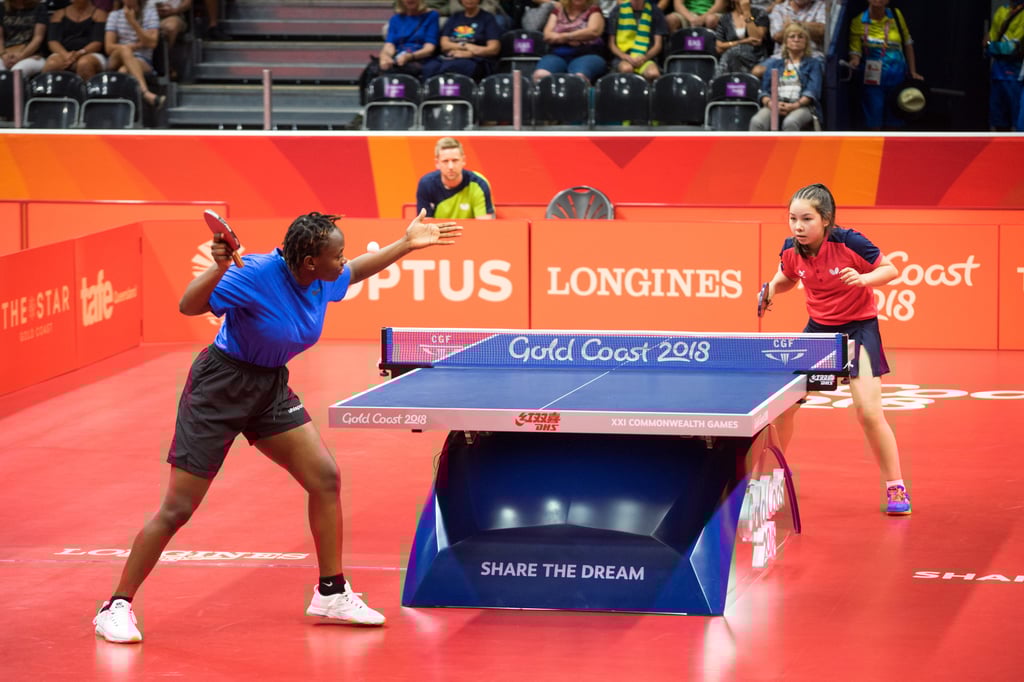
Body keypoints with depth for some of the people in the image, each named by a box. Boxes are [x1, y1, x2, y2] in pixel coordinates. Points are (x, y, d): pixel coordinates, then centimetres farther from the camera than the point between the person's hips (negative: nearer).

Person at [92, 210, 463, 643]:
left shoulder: (324, 281, -4)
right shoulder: (258, 275, -27)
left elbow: (354, 272, 21)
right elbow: (188, 306, -28)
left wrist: (407, 244, 18)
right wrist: (218, 269, -45)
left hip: (270, 388, 7)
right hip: (219, 388, -7)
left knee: (325, 478, -1)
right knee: (177, 510, -6)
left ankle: (331, 594, 14)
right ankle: (117, 608, 4)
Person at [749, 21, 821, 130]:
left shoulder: (814, 64, 20)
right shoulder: (774, 64, 28)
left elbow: (813, 91, 4)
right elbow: (763, 90, 15)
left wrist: (795, 105, -16)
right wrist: (770, 103, -10)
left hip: (802, 106, -2)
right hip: (774, 107, 2)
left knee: (790, 123, -40)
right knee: (757, 122, -34)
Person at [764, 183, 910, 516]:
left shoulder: (848, 242, -23)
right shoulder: (792, 250, -10)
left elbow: (890, 270, -13)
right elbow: (786, 279, 12)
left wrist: (863, 279, -32)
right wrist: (771, 288, -10)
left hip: (858, 328, -5)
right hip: (819, 329, 5)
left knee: (869, 412, -16)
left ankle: (896, 489, 0)